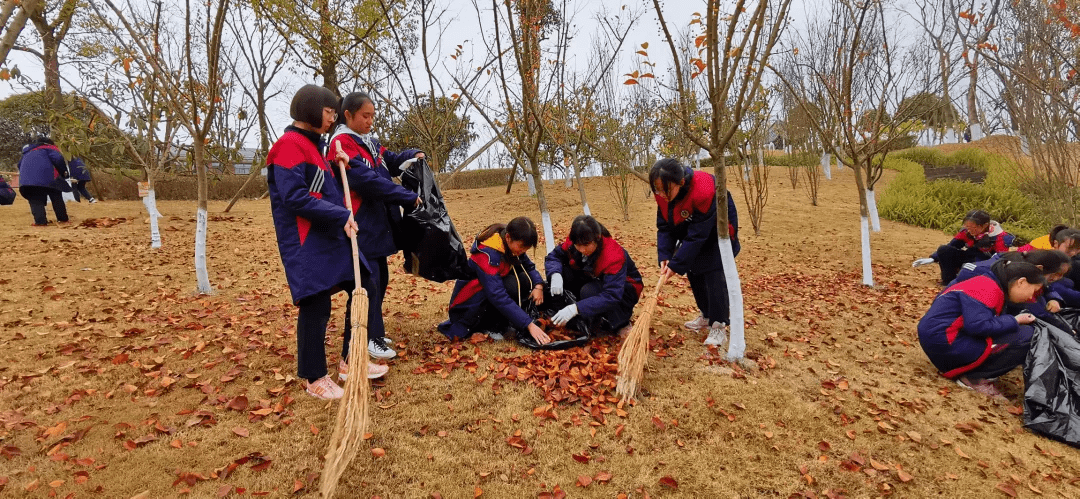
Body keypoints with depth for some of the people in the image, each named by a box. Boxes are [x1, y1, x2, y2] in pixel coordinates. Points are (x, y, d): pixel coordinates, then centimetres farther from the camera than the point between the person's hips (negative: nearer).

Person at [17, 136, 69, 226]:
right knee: (56, 197, 8)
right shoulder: (48, 148, 16)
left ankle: (40, 221, -14)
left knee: (35, 200, 2)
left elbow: (20, 164, 37)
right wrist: (64, 172, 8)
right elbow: (58, 159, -3)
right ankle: (63, 218, 8)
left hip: (26, 179, 4)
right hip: (45, 177, -4)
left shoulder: (27, 152, 36)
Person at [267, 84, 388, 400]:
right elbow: (294, 196, -21)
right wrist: (341, 216, -22)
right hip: (306, 243, -10)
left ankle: (350, 361, 22)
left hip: (332, 236, 10)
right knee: (316, 305, -4)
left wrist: (341, 168, 7)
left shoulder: (313, 144, 18)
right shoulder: (289, 144, -11)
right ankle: (315, 378, 13)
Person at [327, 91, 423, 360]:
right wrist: (408, 197, -19)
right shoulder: (342, 143, -13)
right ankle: (368, 339, 6)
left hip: (376, 223, 9)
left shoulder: (368, 141, 15)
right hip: (360, 226, -9)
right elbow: (367, 180, -23)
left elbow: (391, 161, 25)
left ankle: (372, 333, 26)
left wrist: (413, 155, 3)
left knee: (379, 278, 14)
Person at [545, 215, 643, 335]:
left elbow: (611, 296, -42)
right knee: (564, 273, -20)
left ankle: (622, 323, -12)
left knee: (589, 291, -36)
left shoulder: (614, 256, -35)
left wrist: (576, 308, -52)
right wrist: (555, 275, -32)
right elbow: (553, 256, -7)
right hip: (594, 281, 6)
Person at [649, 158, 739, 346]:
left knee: (714, 274, -16)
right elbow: (664, 227, -10)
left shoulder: (703, 191, -39)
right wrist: (664, 256, -22)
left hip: (718, 231, -7)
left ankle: (718, 327, -9)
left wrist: (676, 264, -31)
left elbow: (697, 235, -34)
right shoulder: (663, 194, -18)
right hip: (693, 229, 7)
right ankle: (706, 315, 29)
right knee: (693, 272, 10)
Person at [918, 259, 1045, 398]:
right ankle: (973, 377, -6)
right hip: (944, 341, -10)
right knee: (1026, 337, -13)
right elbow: (977, 326, -25)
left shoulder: (991, 285, 17)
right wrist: (1015, 321, -12)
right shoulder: (988, 289, -14)